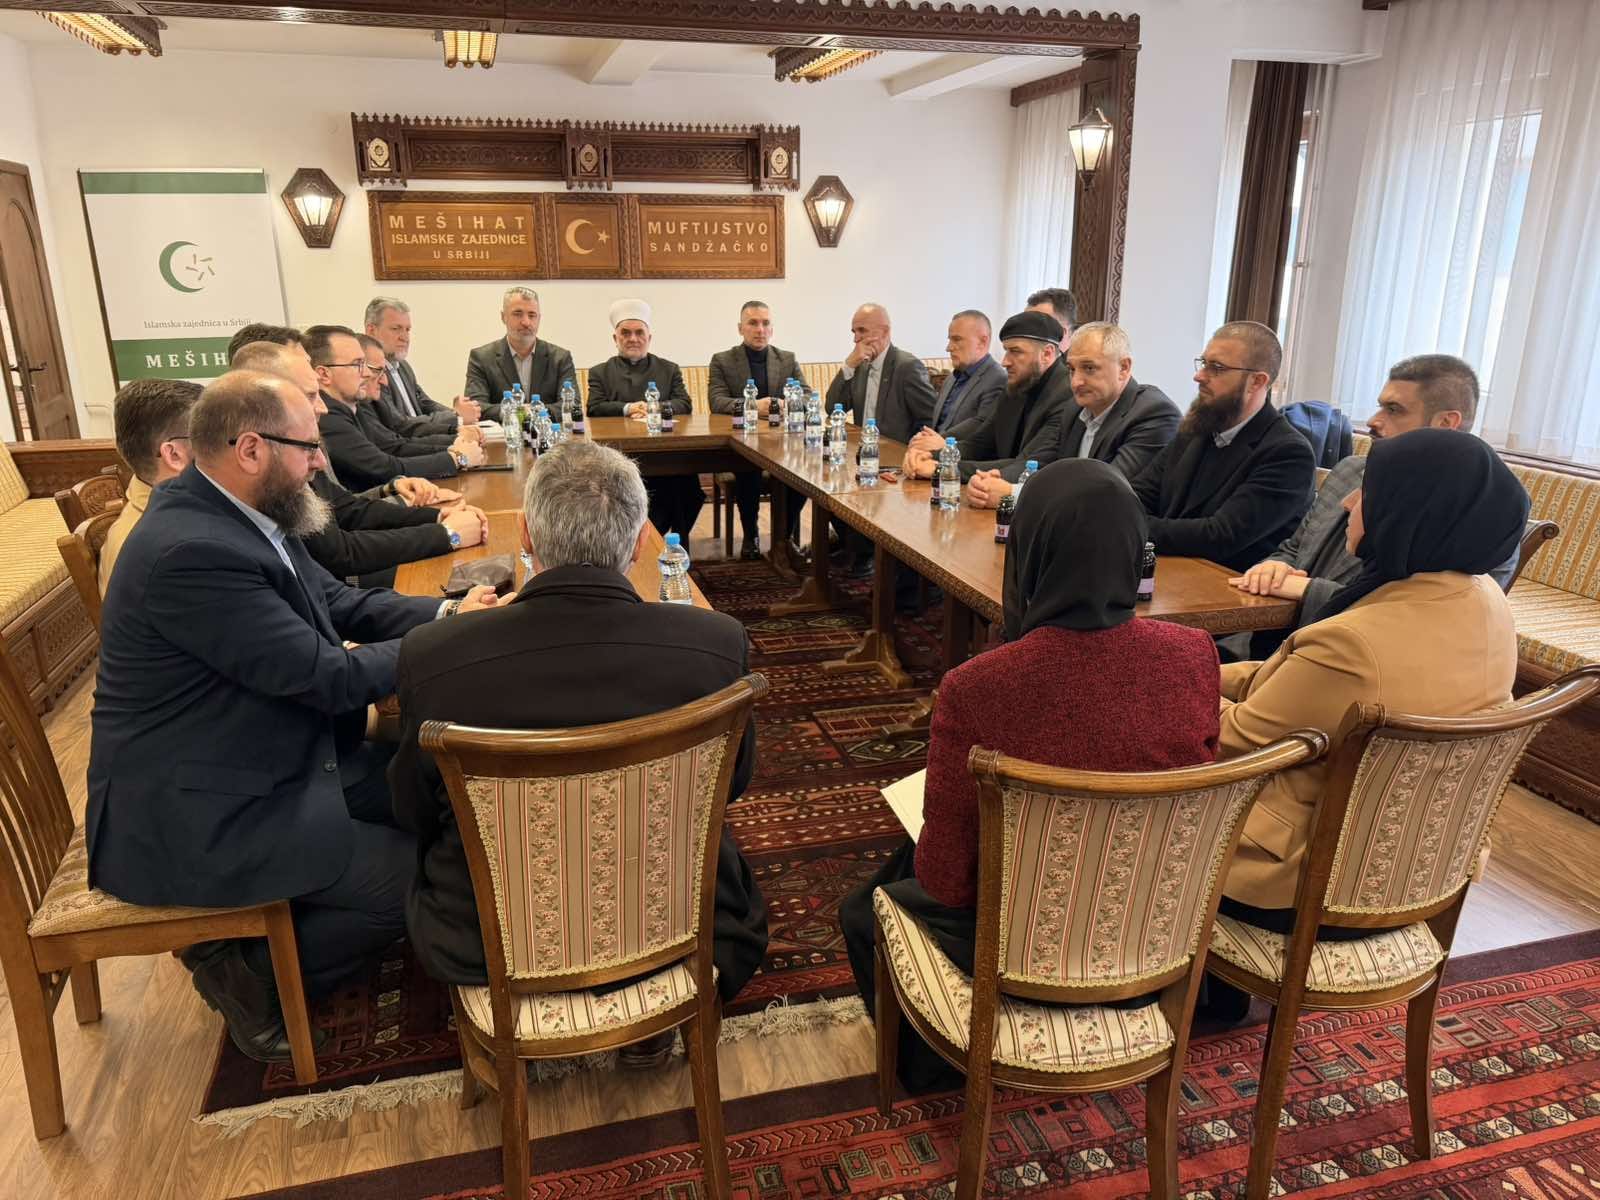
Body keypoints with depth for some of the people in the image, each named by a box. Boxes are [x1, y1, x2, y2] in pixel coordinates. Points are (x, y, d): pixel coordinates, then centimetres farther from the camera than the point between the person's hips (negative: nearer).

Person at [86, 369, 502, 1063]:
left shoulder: (241, 514, 2)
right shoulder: (191, 551, -28)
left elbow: (339, 603, 9)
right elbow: (330, 678, -26)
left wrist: (447, 614, -7)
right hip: (193, 821, -10)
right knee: (417, 874, -13)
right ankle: (250, 981, 10)